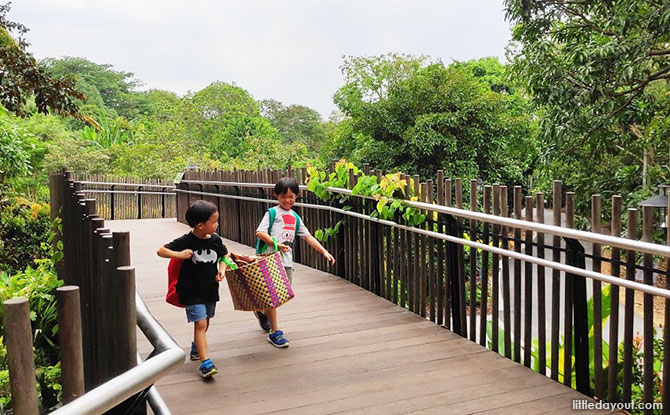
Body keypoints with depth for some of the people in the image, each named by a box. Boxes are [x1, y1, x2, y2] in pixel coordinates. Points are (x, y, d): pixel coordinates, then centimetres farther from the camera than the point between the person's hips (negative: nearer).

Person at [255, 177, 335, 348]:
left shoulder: (295, 217, 16)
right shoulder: (272, 213, -2)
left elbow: (307, 236, 15)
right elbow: (259, 232, -10)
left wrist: (324, 252, 8)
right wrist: (276, 244, -20)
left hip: (287, 261, 6)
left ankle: (263, 312, 40)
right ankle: (274, 333, 7)